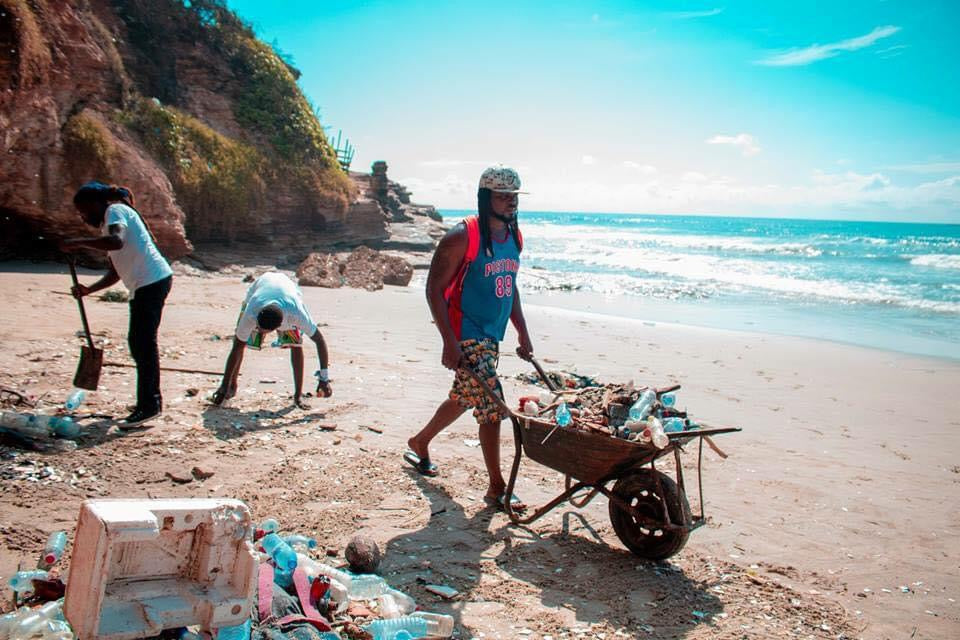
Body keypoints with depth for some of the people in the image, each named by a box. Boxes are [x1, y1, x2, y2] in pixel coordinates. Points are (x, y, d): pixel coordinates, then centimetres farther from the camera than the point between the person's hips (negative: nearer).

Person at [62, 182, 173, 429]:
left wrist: (79, 242, -18)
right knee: (140, 343, 15)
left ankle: (148, 406, -5)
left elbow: (116, 241, -26)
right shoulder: (110, 222, 25)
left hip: (152, 281, -10)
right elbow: (115, 273, 24)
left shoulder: (115, 211, -3)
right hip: (146, 285, 10)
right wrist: (88, 290, 13)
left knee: (143, 344, -8)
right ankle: (151, 401, 24)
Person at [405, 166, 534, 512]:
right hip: (465, 336, -9)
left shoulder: (514, 237, 8)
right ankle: (496, 489, 5)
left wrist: (523, 333, 16)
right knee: (492, 406, -8)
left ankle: (419, 444, 45)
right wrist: (450, 342, -22)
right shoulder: (463, 237, -16)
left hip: (491, 336, 9)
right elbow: (435, 289, -16)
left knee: (464, 398, 22)